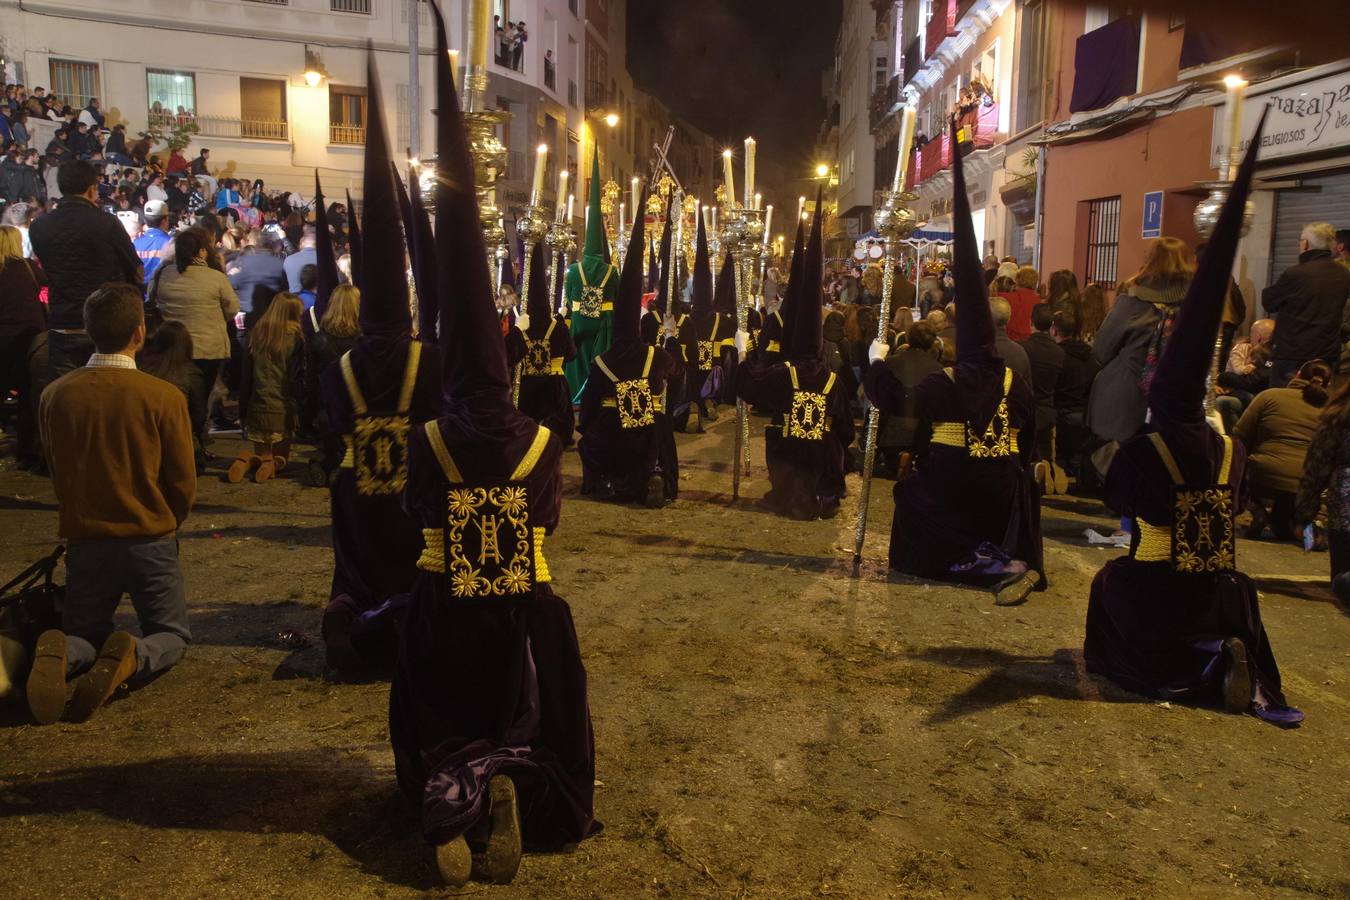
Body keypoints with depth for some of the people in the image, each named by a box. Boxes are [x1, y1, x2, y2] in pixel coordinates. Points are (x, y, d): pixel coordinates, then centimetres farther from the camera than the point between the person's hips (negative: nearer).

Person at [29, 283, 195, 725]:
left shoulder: (56, 395, -5)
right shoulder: (164, 397, -15)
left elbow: (56, 472, 7)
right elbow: (184, 483, -7)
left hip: (85, 540, 3)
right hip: (150, 540, -2)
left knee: (82, 637, 21)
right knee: (172, 635, 17)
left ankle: (60, 656, -17)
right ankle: (131, 659, -19)